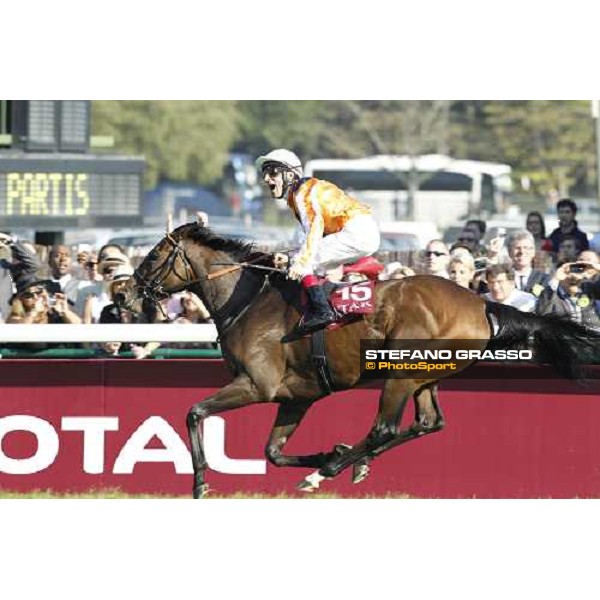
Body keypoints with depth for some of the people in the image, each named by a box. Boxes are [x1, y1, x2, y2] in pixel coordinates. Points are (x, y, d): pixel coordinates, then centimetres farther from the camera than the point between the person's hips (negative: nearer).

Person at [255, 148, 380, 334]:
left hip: (357, 233, -10)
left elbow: (315, 224, -22)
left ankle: (321, 311, -20)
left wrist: (302, 261, -30)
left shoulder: (303, 192, -7)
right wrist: (289, 258, 11)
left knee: (301, 264, -12)